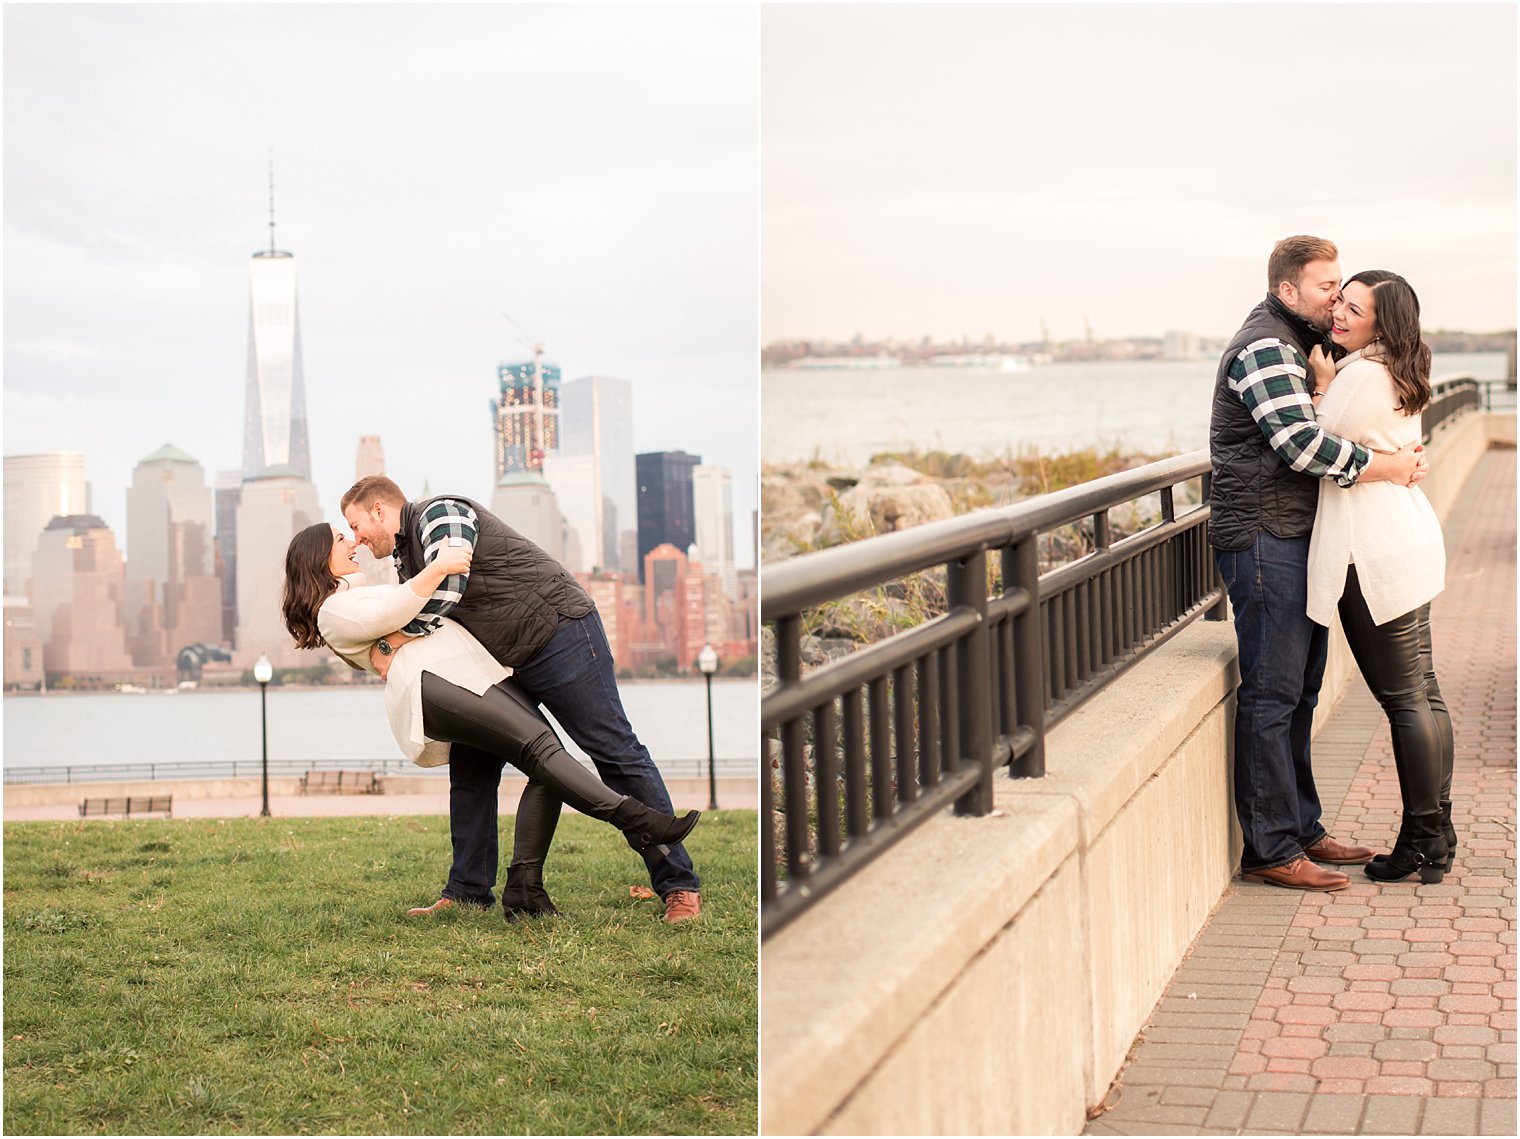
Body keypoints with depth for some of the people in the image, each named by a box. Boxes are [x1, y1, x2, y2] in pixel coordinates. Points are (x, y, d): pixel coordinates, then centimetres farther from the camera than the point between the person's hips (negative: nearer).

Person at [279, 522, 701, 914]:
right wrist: (438, 568, -20)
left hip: (473, 671, 10)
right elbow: (390, 614, -13)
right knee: (540, 747, -26)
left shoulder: (357, 591, 36)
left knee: (547, 768, -9)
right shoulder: (334, 611, 4)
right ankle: (640, 823, -38)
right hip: (431, 680, -10)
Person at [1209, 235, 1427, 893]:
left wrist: (1398, 455, 5)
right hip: (1264, 538, -10)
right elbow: (1300, 443, -22)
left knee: (1298, 691, 14)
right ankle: (1270, 851, -5)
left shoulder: (1296, 346, 21)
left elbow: (1308, 438, 21)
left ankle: (1301, 828, 21)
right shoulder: (1265, 347, -13)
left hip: (1295, 540, 10)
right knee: (1271, 693, -8)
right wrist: (1387, 467, -17)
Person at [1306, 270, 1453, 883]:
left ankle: (1421, 841, 2)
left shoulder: (1360, 376, -17)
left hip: (1376, 555, -10)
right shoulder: (1398, 375, 13)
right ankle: (1437, 837, 20)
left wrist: (1322, 384, -4)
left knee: (1404, 699, -4)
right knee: (1423, 692, 13)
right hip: (1409, 543, 10)